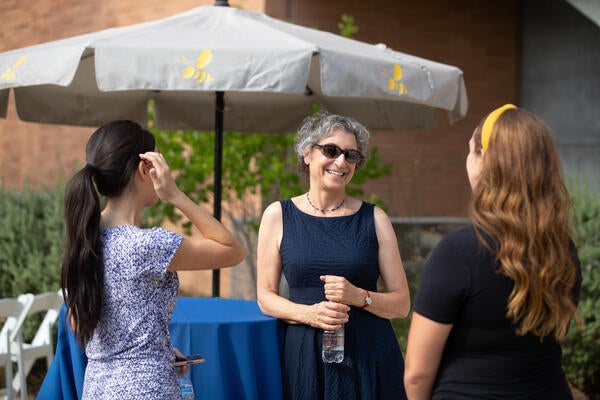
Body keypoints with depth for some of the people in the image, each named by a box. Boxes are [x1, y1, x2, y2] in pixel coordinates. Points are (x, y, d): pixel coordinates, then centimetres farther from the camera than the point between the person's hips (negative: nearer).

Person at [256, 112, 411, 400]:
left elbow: (402, 304, 5)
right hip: (305, 355, 0)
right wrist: (309, 313, -12)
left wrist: (359, 297, -14)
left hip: (368, 357, 0)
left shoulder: (374, 219, 4)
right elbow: (266, 297, 6)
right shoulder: (278, 216, 5)